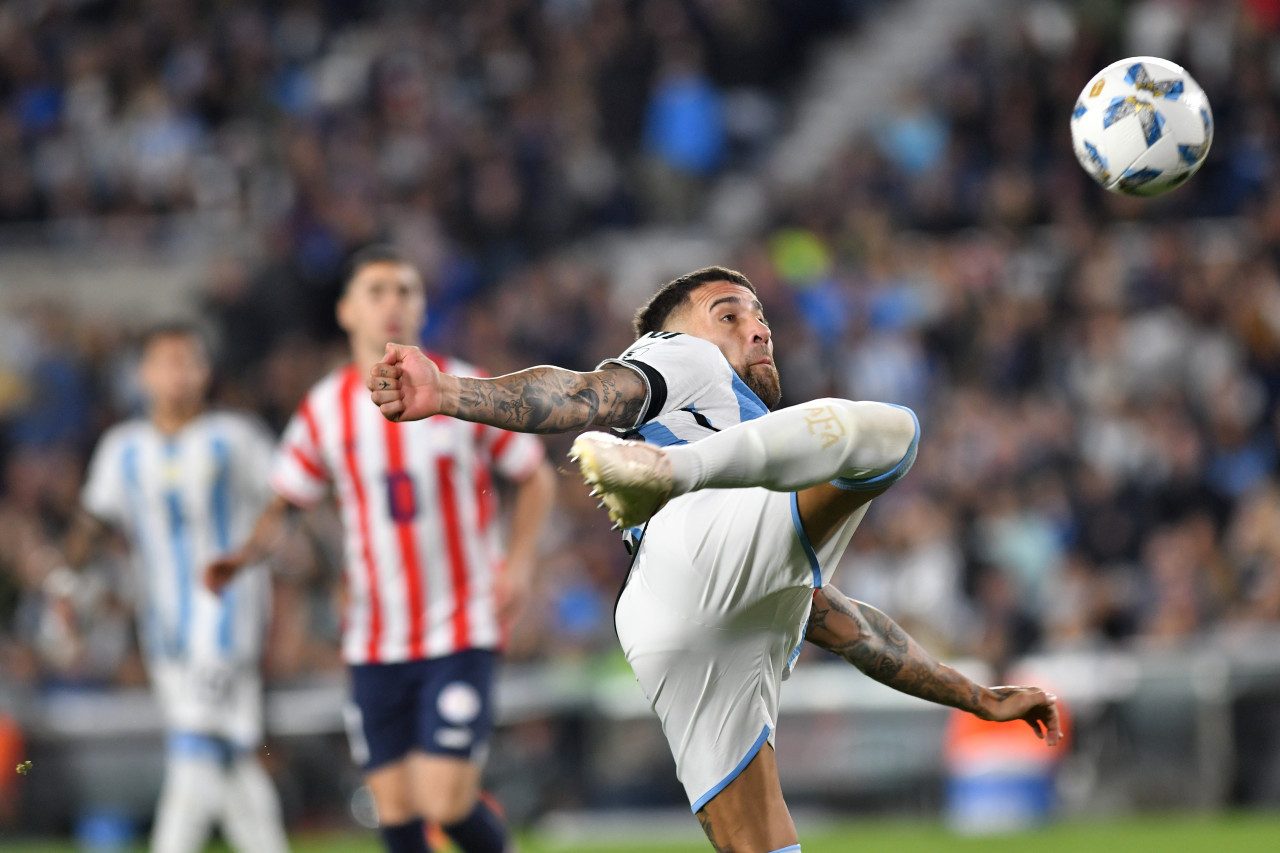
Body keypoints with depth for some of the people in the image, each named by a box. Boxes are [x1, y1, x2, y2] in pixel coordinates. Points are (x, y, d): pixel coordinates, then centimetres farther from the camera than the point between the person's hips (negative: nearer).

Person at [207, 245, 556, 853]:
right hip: (375, 640, 3)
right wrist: (244, 555, -8)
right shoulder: (325, 409, 2)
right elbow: (283, 503, 12)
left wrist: (517, 563, -4)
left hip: (461, 632, -2)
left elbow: (534, 478, 10)